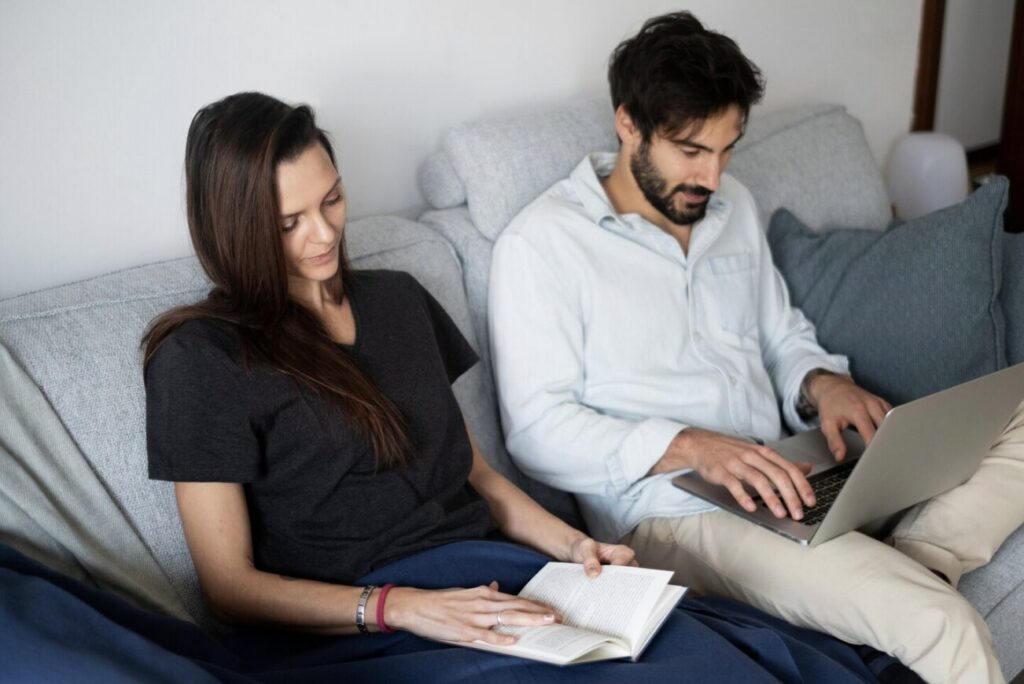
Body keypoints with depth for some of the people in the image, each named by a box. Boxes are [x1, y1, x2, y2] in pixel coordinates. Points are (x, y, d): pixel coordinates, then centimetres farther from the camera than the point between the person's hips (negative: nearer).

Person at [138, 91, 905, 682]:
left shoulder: (398, 299, 17)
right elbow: (231, 585, -3)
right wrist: (399, 606, -17)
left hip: (493, 574, 6)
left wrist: (571, 545, 2)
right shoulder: (201, 357, -2)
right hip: (364, 619, -6)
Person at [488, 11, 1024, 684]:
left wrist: (822, 382, -2)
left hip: (775, 483, 8)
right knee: (940, 626, -29)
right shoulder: (540, 244, -7)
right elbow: (536, 428, -12)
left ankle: (900, 567, -21)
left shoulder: (733, 206, 14)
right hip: (669, 512, -8)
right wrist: (689, 446, -24)